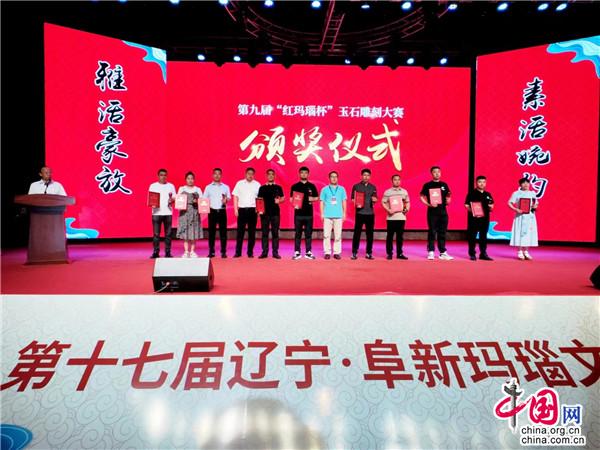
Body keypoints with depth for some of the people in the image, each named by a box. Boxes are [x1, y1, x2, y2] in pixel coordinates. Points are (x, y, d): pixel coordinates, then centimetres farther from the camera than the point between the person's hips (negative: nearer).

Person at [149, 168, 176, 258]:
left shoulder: (171, 186, 12)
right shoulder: (153, 186, 10)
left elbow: (174, 198, 11)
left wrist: (171, 200, -11)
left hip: (168, 212, 1)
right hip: (156, 213, -1)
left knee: (168, 234, 1)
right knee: (156, 233, -2)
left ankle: (168, 252, 7)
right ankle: (155, 252, 4)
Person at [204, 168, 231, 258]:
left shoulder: (225, 187, 10)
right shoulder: (208, 187, 9)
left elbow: (229, 198, 9)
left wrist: (226, 200, -13)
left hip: (222, 211, 0)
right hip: (212, 211, 0)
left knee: (223, 232, 0)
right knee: (211, 232, 2)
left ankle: (223, 252, 5)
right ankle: (211, 252, 9)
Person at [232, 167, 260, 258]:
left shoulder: (257, 184, 9)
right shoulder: (239, 183, 8)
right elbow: (235, 197, 7)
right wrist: (235, 209, -2)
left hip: (252, 210, 0)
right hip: (242, 209, 0)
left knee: (252, 232, 3)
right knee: (240, 231, 0)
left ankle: (250, 252, 11)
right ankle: (238, 252, 7)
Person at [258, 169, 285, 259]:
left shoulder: (278, 187, 10)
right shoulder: (262, 188, 9)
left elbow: (283, 198, 10)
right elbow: (259, 200, 8)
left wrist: (279, 200, -12)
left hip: (275, 212, 0)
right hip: (265, 213, 0)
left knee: (275, 233, 1)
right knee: (264, 233, 1)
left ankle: (275, 252, 6)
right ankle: (264, 252, 6)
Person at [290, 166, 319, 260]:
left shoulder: (311, 186, 9)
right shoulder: (294, 186, 7)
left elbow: (316, 198, 12)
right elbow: (291, 199, 7)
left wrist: (312, 199, -10)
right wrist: (294, 205, -12)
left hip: (309, 213, 1)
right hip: (298, 213, -1)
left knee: (308, 233, 4)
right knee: (297, 233, 3)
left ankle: (308, 252, 10)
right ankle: (297, 252, 8)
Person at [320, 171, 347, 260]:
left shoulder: (342, 189, 11)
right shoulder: (324, 189, 9)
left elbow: (344, 202, 12)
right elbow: (322, 202, 8)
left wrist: (344, 213, 6)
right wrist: (322, 214, 0)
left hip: (338, 215, 1)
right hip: (327, 215, -1)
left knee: (338, 235, 0)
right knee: (326, 235, -3)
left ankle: (337, 252, 6)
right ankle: (327, 252, 3)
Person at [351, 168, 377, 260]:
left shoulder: (373, 187, 12)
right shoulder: (356, 186, 5)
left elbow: (375, 200, 12)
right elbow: (353, 199, 8)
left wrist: (374, 200, -11)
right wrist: (356, 203, -13)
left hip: (370, 213, 2)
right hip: (359, 213, -2)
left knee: (370, 234, 4)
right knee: (357, 233, -2)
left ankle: (369, 253, 12)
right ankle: (354, 253, 3)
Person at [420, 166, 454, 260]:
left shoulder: (444, 185, 12)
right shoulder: (427, 185, 1)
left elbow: (448, 197, 16)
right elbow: (422, 197, -1)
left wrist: (448, 201, -6)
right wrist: (428, 204, -15)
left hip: (443, 211, 4)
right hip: (432, 211, -4)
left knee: (442, 232, 7)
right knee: (432, 232, -1)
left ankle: (443, 253, 14)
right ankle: (431, 252, 5)